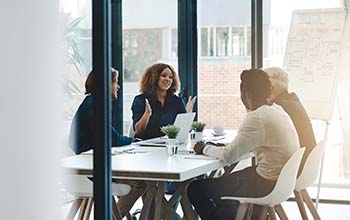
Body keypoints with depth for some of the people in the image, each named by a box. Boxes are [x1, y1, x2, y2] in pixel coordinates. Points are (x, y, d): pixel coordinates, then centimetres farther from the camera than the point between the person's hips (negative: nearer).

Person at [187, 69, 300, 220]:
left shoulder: (256, 118, -21)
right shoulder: (278, 110, 8)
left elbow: (229, 156, -20)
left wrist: (205, 149, -3)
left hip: (267, 185, -10)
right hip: (283, 181, 10)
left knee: (195, 188, -1)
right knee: (223, 180, 29)